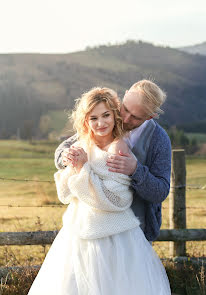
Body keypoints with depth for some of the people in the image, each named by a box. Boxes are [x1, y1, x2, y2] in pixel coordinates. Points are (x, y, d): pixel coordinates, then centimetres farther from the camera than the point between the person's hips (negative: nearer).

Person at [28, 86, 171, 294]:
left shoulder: (119, 149, -12)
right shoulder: (82, 147, 5)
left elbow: (114, 200, -19)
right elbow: (65, 195, 6)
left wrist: (84, 168, -20)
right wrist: (72, 168, -12)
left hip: (115, 237, -6)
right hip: (79, 235, 6)